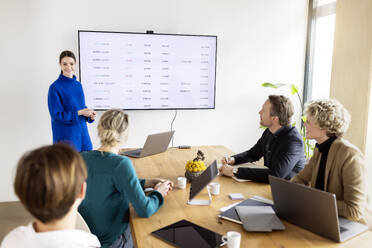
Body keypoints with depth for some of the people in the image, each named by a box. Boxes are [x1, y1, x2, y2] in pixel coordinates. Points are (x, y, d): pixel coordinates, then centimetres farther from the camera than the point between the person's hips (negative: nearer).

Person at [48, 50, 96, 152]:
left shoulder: (78, 85, 8)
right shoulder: (55, 87, -11)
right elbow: (56, 115, -14)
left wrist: (89, 114, -3)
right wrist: (79, 113, -18)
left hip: (82, 133, 6)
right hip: (65, 136, -6)